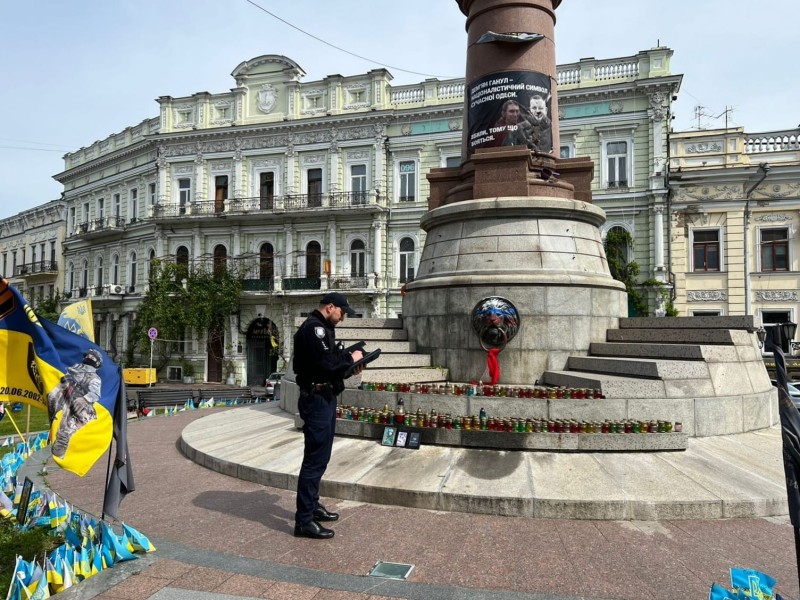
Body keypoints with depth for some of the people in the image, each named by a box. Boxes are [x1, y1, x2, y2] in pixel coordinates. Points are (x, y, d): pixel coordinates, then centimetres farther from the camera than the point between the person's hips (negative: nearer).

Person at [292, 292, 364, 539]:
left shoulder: (322, 328, 17)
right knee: (315, 459, -6)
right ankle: (304, 521, 2)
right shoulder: (313, 328, -16)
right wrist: (350, 359, -11)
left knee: (319, 457, 19)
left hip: (325, 398, 11)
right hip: (317, 400, -11)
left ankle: (312, 506, 32)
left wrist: (348, 366, 2)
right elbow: (326, 363, -25)